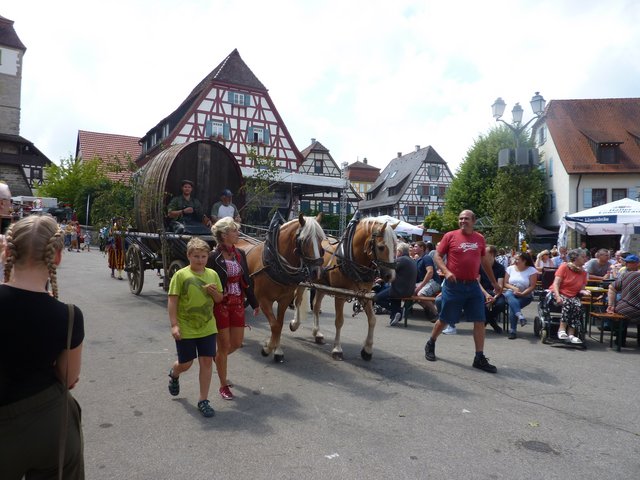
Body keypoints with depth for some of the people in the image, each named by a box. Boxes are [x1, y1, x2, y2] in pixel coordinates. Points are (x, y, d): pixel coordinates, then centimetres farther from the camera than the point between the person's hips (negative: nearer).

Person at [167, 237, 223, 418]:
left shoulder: (212, 274, 1)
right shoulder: (181, 275, -11)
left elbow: (219, 299, 10)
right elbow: (172, 301, -10)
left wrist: (214, 291, -12)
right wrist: (174, 325, -16)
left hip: (207, 328, 3)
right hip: (186, 329, -3)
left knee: (207, 361, 2)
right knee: (185, 363, 11)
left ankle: (203, 400, 17)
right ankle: (174, 375, 48)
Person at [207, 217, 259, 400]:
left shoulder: (240, 254, 4)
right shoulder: (214, 257, -14)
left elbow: (246, 280, 11)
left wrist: (254, 303, 16)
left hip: (237, 304, 6)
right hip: (220, 305, -6)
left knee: (237, 343, 12)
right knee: (224, 345, 4)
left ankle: (217, 358, 44)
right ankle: (224, 386, 22)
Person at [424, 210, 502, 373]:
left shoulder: (480, 239, 8)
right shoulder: (450, 236, -4)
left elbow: (485, 261, 19)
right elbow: (437, 256, -3)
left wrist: (494, 282, 22)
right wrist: (446, 272, -20)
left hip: (473, 286, 4)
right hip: (454, 285, -3)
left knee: (480, 321, 1)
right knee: (444, 319, 8)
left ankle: (479, 358, 10)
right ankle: (430, 344, 30)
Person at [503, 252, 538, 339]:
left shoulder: (532, 270, -2)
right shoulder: (510, 269, 8)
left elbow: (532, 286, -7)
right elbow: (505, 284, 7)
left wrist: (522, 293, -21)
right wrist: (514, 288, -12)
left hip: (525, 296, -2)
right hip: (511, 293, 3)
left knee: (512, 305, -31)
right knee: (508, 295, -36)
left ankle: (513, 331, -24)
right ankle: (520, 315, -52)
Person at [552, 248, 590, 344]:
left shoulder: (583, 272, 11)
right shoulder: (564, 267, -3)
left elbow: (581, 289, 12)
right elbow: (556, 283, -10)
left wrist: (584, 292, -13)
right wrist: (558, 297, -25)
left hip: (573, 296, 4)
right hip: (559, 293, -4)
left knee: (578, 306, -27)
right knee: (568, 303, -34)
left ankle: (571, 334, -28)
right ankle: (562, 329, -32)